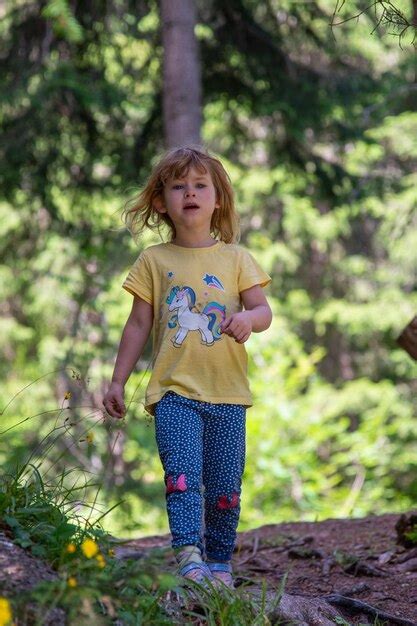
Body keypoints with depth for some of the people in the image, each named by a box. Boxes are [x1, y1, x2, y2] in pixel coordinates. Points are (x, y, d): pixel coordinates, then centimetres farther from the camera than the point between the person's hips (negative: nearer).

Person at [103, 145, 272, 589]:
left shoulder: (235, 258, 8)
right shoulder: (154, 260, 7)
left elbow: (264, 310, 3)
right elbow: (139, 324, 10)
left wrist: (248, 318, -21)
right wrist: (118, 381, 9)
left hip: (227, 392, 1)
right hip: (174, 391, -1)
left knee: (224, 486, 5)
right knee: (182, 474, -17)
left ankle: (220, 561, 18)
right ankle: (189, 556, -23)